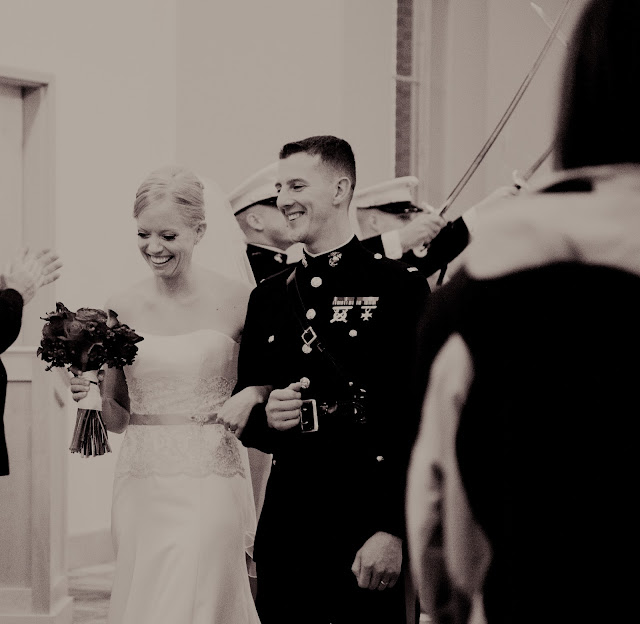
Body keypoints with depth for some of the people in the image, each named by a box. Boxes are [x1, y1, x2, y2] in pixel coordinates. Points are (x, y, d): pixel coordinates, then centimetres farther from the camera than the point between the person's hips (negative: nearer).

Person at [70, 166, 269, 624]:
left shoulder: (236, 297, -3)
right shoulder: (122, 308, 5)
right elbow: (117, 417, 13)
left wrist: (252, 394, -11)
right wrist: (92, 394, -7)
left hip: (210, 486, -3)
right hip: (141, 487, 3)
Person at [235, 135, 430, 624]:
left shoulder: (399, 287, -3)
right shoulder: (267, 299, 13)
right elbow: (242, 413, 20)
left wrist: (394, 531, -15)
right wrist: (266, 419, -4)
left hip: (374, 533, -4)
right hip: (288, 525, 5)